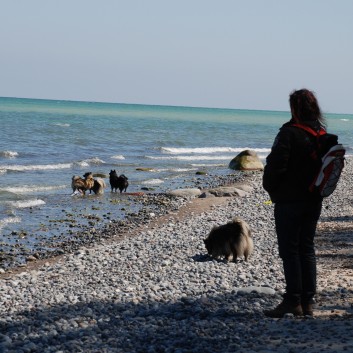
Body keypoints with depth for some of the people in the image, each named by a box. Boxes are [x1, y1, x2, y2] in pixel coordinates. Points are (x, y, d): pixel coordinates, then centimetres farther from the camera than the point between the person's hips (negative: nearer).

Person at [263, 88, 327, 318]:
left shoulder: (289, 133, -15)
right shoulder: (323, 135, 6)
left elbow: (276, 165, -16)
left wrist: (270, 187, 0)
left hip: (289, 201, -7)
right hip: (314, 201, 7)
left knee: (289, 251, -2)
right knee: (307, 249, 11)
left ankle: (293, 300, -3)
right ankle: (308, 302, 12)